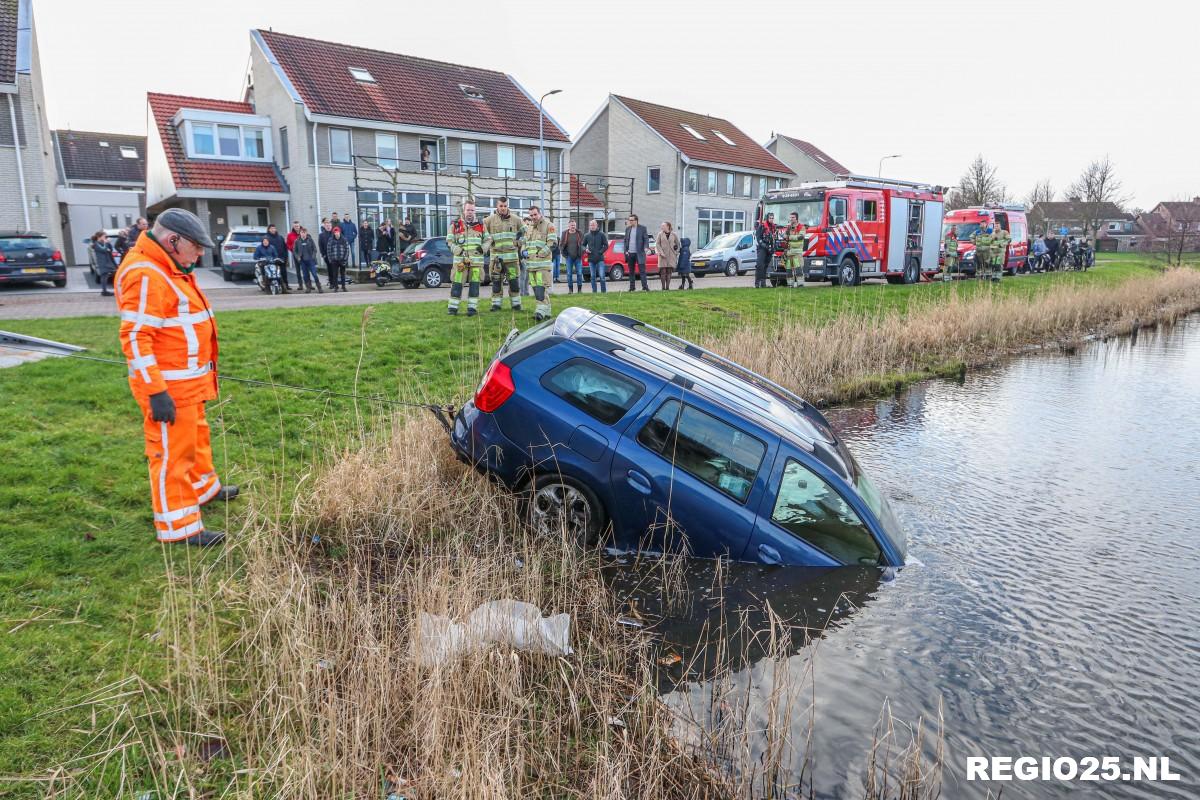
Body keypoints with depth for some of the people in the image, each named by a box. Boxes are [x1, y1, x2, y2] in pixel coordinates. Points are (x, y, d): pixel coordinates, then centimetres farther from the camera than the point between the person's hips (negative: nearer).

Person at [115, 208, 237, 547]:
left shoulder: (169, 268, 13)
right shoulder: (145, 275, -20)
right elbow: (134, 337, -24)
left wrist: (201, 372, 24)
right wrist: (156, 392, -26)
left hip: (188, 380, 11)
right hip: (168, 386, -11)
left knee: (196, 437, 26)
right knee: (172, 452, -2)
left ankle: (204, 488, 45)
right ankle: (178, 526, 7)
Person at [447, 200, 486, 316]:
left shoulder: (481, 225, 11)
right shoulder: (455, 225, 6)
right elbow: (449, 241, 5)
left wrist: (482, 248, -4)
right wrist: (457, 250, -10)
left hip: (477, 260, 2)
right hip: (460, 260, -1)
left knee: (474, 284, 1)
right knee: (456, 284, -2)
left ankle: (472, 307, 8)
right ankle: (452, 307, 6)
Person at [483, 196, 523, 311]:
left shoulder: (515, 219, 7)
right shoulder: (490, 219, 3)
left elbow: (523, 232, 20)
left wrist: (519, 243, 9)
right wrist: (485, 246, -1)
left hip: (512, 255, 0)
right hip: (496, 256, 0)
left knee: (514, 281, 0)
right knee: (496, 281, 3)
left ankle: (516, 304, 8)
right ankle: (496, 304, 10)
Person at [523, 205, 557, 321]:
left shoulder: (548, 225, -2)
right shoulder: (528, 226, 19)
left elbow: (552, 243, -10)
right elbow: (524, 241, 27)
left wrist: (540, 254, -14)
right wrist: (524, 251, 6)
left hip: (543, 263, -7)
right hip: (530, 263, 7)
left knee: (542, 287, -15)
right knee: (535, 287, 8)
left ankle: (542, 311, -19)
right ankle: (546, 310, 15)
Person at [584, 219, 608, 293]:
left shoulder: (601, 234, 1)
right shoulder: (587, 236, 9)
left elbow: (606, 245, 1)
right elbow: (583, 245, 17)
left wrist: (600, 252, -11)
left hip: (600, 259, -3)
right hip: (591, 259, 3)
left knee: (602, 276, -8)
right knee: (593, 277, 6)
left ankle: (604, 291, 1)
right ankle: (594, 291, 12)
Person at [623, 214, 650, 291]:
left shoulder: (642, 228, 1)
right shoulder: (627, 229, 12)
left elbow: (645, 239, -1)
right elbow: (625, 240, 15)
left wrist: (646, 247, -18)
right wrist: (626, 250, 4)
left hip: (639, 253, -4)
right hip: (630, 253, 4)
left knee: (642, 270, -8)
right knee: (631, 271, 8)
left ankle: (645, 286, -9)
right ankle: (632, 287, 14)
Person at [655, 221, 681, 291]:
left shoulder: (674, 234, 5)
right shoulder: (660, 234, 4)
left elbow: (677, 244, 14)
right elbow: (657, 244, 1)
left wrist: (676, 253, 7)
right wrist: (661, 252, -10)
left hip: (671, 256, 1)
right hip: (663, 256, -1)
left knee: (669, 272, 1)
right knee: (663, 272, -5)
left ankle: (667, 287, 6)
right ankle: (663, 288, -1)